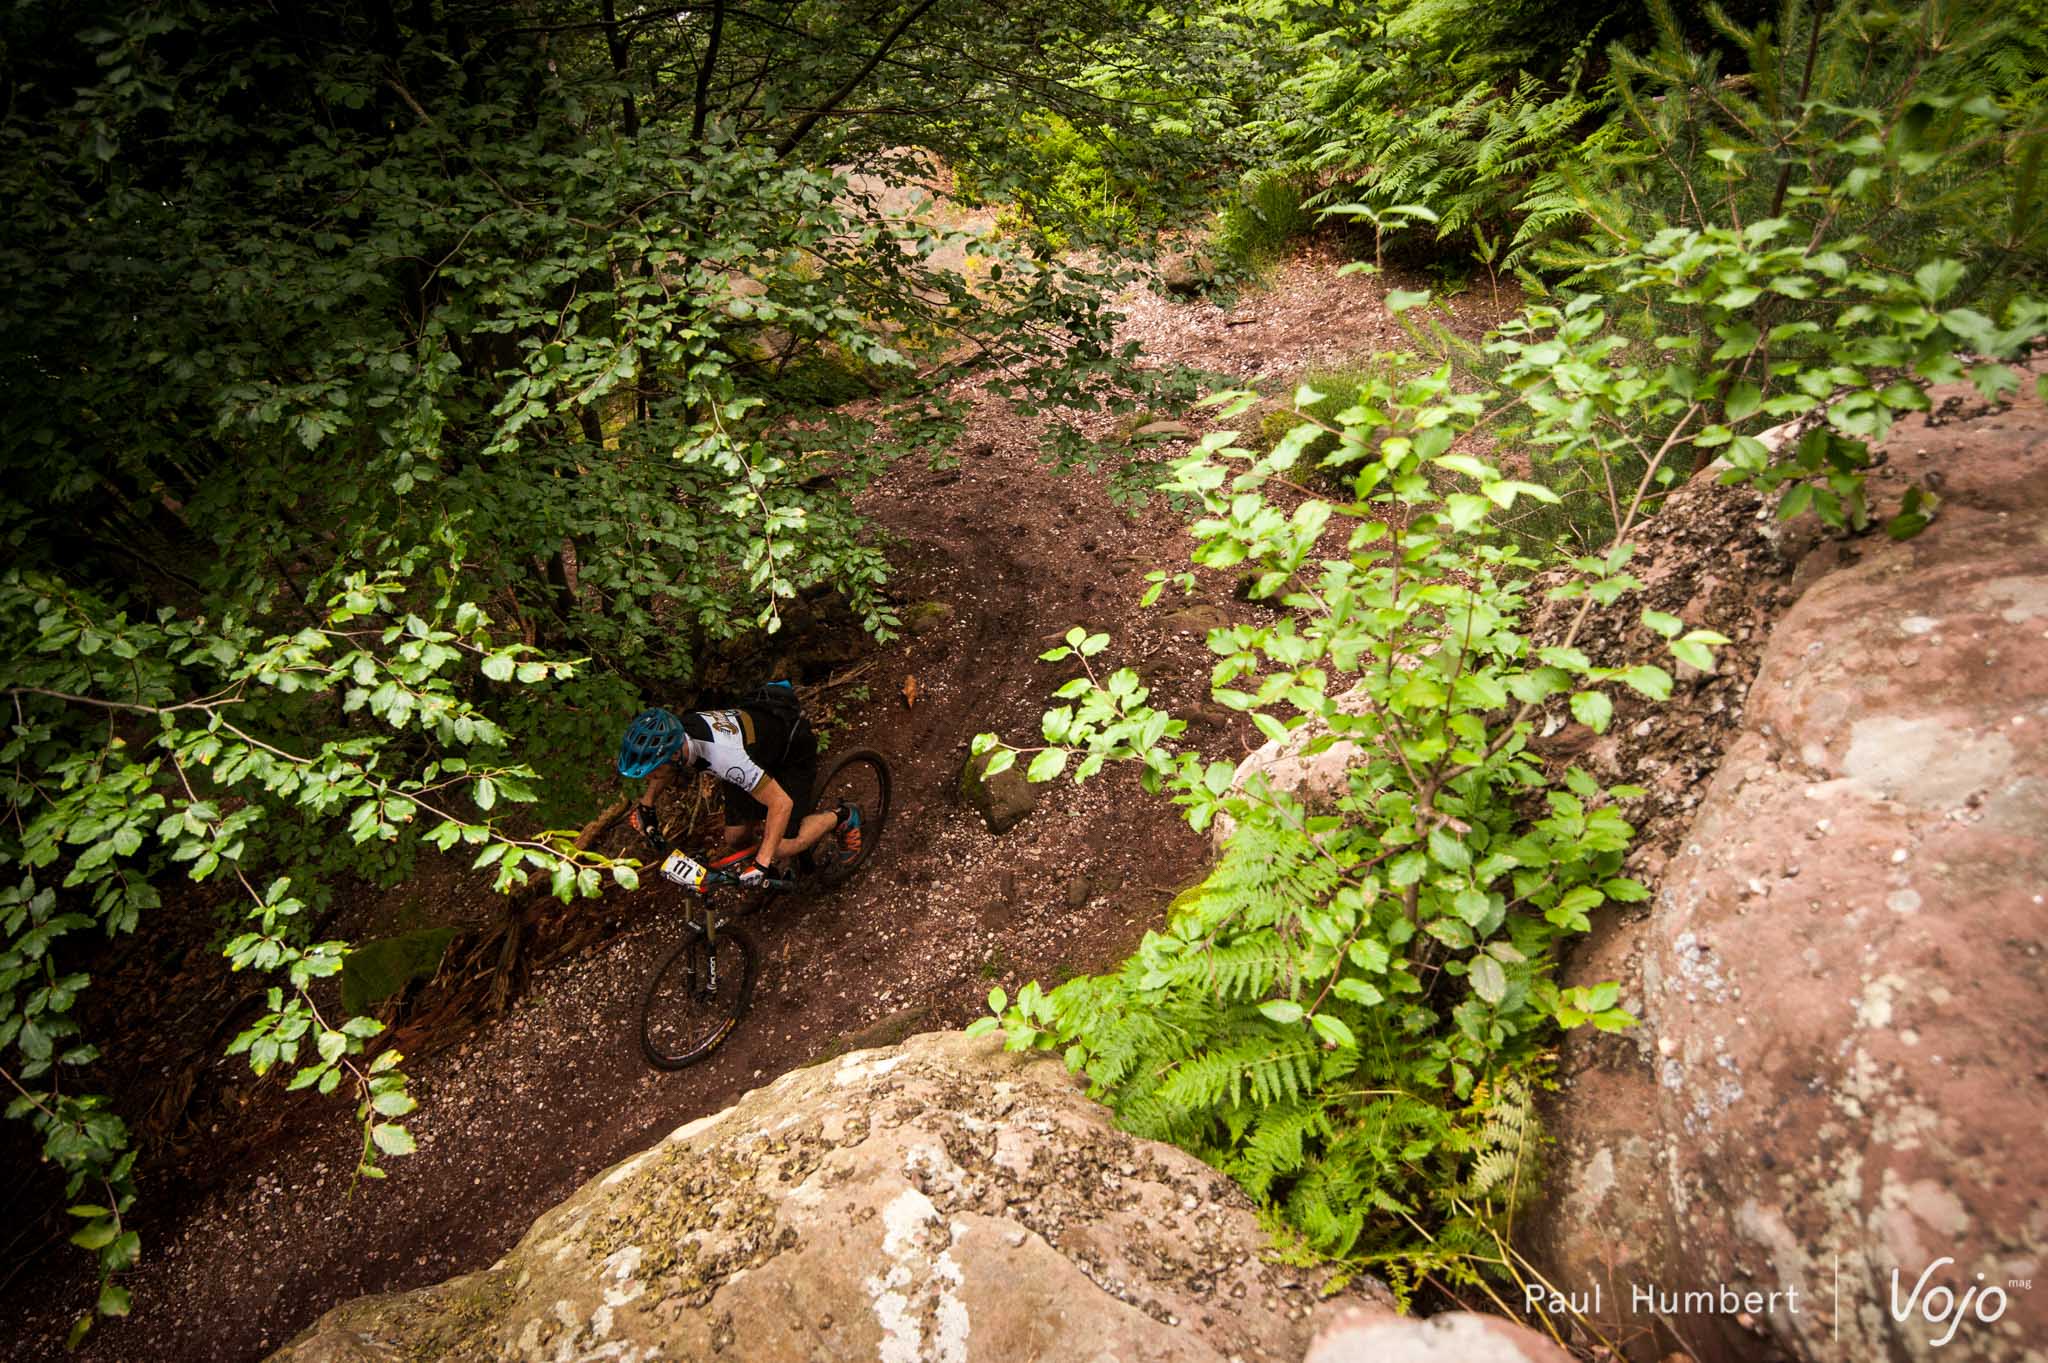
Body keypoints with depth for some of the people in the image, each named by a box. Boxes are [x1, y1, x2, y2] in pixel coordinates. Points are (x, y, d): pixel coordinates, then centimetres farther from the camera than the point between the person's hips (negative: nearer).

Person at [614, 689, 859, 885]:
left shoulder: (723, 755, -46)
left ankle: (843, 817, 9)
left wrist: (762, 862, -41)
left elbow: (781, 802, -39)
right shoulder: (671, 735, -23)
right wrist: (645, 806, -1)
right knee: (735, 840, 2)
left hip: (793, 750, -7)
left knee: (781, 850, -12)